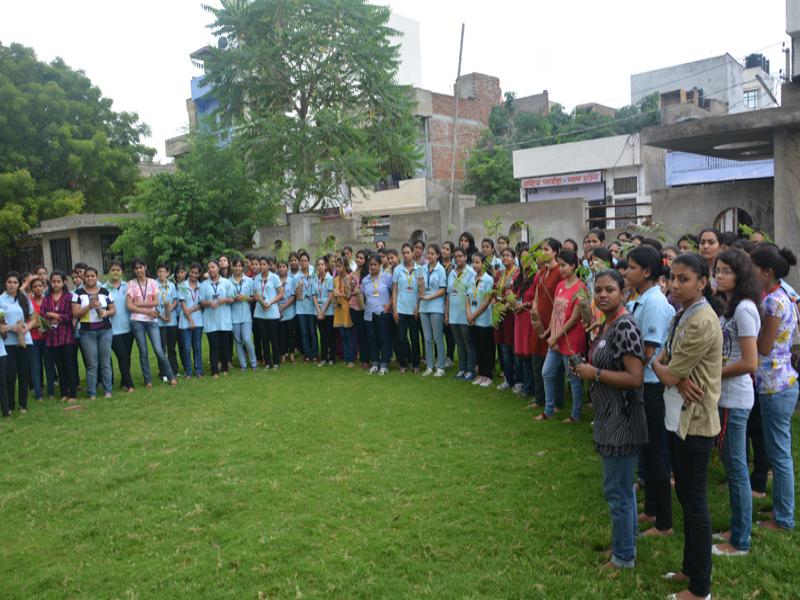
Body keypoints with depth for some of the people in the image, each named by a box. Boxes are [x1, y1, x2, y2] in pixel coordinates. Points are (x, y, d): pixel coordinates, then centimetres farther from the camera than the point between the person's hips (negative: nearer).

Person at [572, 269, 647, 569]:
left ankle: (623, 556, 19)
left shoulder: (625, 326, -20)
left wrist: (595, 373, -20)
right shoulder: (606, 324, 9)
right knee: (623, 486, 21)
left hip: (622, 420, -10)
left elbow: (635, 378, -25)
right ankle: (627, 543, 36)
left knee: (616, 490, 3)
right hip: (610, 418, 10)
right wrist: (587, 368, 7)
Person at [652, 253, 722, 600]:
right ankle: (691, 569, 35)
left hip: (694, 422, -9)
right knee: (685, 497, 19)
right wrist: (678, 379, -13)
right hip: (677, 417, 9)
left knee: (695, 503, 3)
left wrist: (657, 364, 0)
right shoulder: (683, 315, 8)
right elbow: (664, 363, 8)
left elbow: (669, 375, -20)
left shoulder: (702, 322, -22)